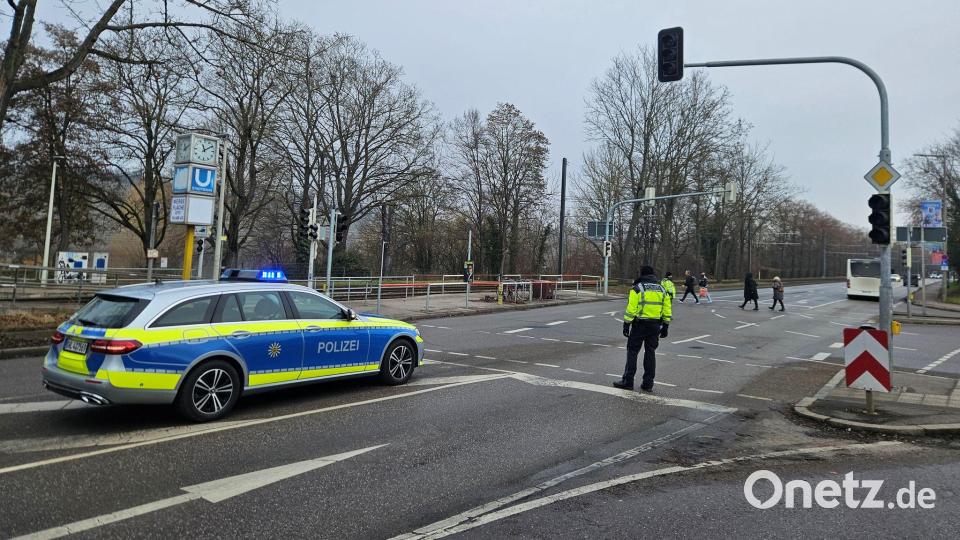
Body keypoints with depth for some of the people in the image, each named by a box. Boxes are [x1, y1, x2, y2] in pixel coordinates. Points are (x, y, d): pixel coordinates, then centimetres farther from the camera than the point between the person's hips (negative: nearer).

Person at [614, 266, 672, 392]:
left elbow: (631, 309, -12)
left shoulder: (637, 288, -6)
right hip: (655, 326, 5)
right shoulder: (662, 290, 9)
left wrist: (626, 325, -7)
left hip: (639, 324, -5)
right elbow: (667, 311, 9)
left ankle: (627, 381, 3)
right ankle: (648, 383, 12)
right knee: (650, 353, 11)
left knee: (632, 352, 2)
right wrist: (665, 327, 15)